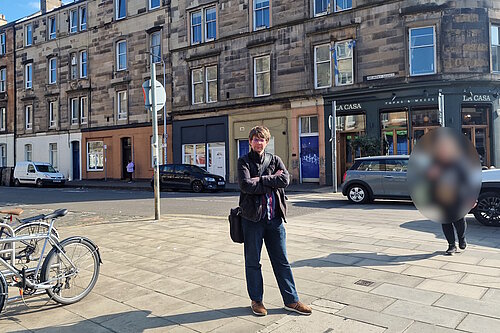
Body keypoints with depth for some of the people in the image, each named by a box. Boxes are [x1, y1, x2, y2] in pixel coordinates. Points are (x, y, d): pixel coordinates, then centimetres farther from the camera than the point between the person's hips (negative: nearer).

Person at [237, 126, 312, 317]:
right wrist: (272, 181, -12)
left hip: (274, 217, 3)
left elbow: (285, 179, -10)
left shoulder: (275, 160, 9)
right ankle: (256, 300, 26)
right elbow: (246, 185, -17)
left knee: (281, 261, 11)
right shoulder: (244, 162, 0)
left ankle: (291, 300, 22)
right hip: (252, 217, -2)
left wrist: (260, 180, -14)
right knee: (253, 261, 9)